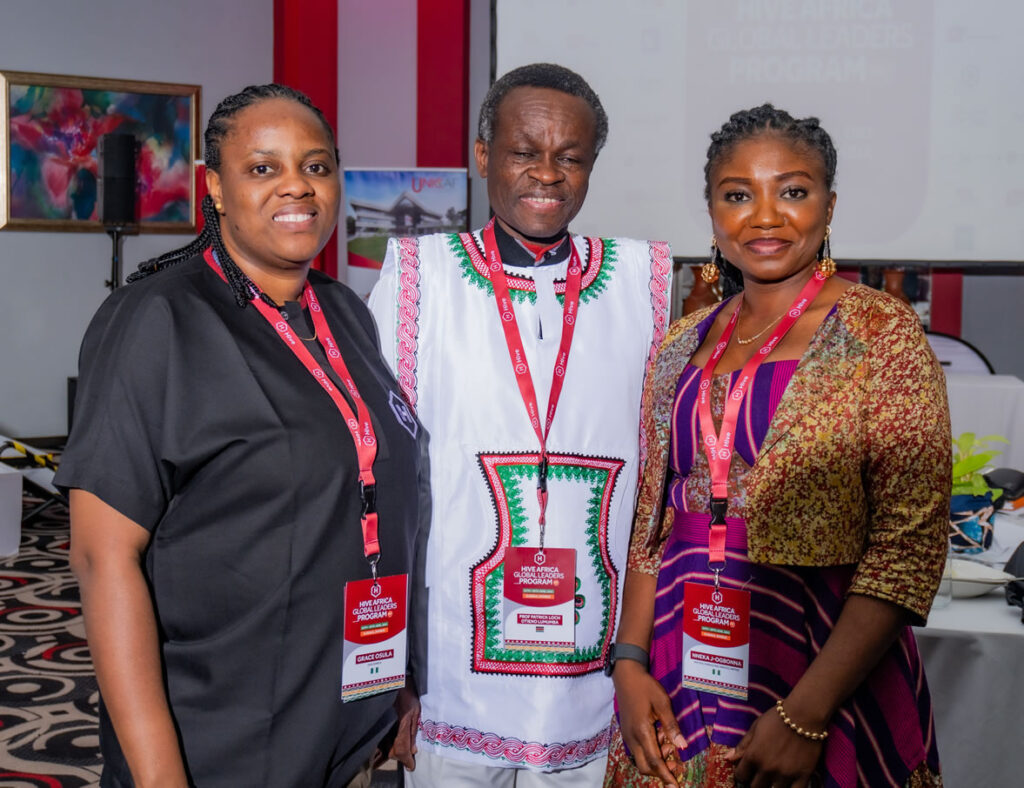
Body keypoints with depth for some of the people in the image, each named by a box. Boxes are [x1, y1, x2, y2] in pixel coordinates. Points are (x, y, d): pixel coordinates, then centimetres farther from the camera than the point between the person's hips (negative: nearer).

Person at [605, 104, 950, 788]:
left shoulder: (883, 335, -8)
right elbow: (651, 522, 10)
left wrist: (806, 716, -18)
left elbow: (910, 548, -13)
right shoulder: (684, 346, 6)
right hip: (683, 676, 4)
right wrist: (630, 664, -1)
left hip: (827, 673, -4)